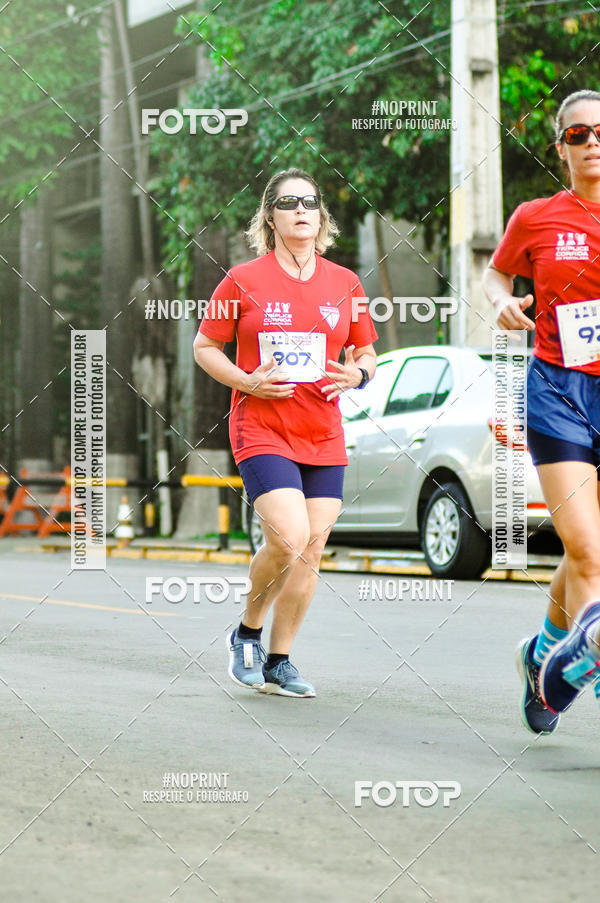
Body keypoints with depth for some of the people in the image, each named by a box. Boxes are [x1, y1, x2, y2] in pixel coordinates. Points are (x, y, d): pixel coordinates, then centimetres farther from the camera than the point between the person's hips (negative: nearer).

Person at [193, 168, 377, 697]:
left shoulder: (345, 284, 8)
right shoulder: (243, 281, -2)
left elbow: (367, 353, 17)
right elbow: (204, 346, 6)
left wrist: (358, 375, -6)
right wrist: (246, 382, -11)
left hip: (324, 438, 4)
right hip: (262, 431, -4)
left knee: (311, 551, 2)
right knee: (289, 540, -19)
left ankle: (278, 663, 15)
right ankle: (248, 633, 7)